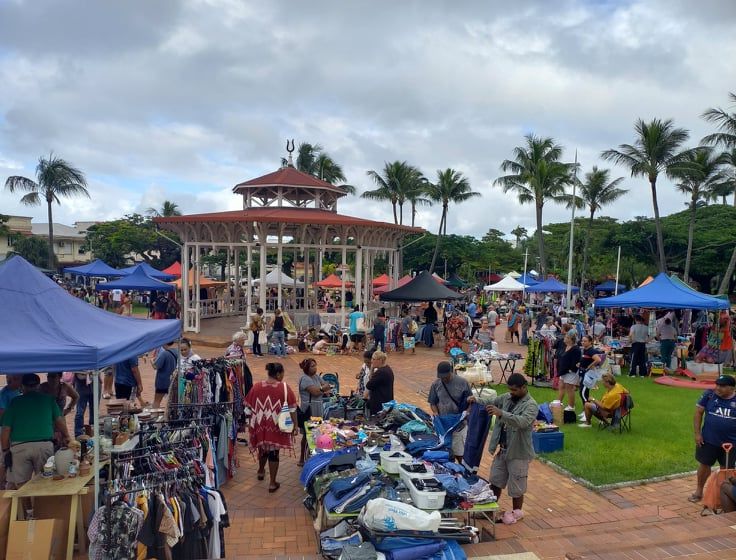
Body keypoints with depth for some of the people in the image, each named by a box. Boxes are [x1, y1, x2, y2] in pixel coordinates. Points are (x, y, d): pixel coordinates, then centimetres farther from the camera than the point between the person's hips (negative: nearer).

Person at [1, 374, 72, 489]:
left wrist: (5, 449, 14)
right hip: (44, 444, 0)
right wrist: (66, 437, 25)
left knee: (18, 484, 6)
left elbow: (6, 429, 4)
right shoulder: (48, 399, 8)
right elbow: (59, 421, 11)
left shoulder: (14, 402, 7)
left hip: (19, 446, 0)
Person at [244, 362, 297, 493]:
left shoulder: (256, 387, -4)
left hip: (260, 426, 3)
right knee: (273, 453, 8)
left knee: (262, 448, 26)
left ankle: (261, 472, 47)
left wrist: (250, 423, 17)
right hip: (277, 427, -3)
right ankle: (272, 483, 14)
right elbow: (292, 409, -8)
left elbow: (249, 408, 3)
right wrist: (295, 425, 2)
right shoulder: (285, 388, -12)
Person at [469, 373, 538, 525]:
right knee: (495, 480, 18)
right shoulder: (507, 397, 2)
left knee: (516, 485, 10)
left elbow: (523, 422, -35)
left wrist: (501, 413, -45)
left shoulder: (531, 405, -19)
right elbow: (492, 401, 8)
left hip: (518, 452, -6)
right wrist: (477, 400, -13)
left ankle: (517, 512, 31)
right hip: (502, 449, 7)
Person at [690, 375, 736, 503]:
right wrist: (697, 433, -8)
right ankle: (699, 491, 28)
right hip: (708, 440, 0)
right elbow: (698, 412, -4)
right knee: (704, 464, 11)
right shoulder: (709, 395, -8)